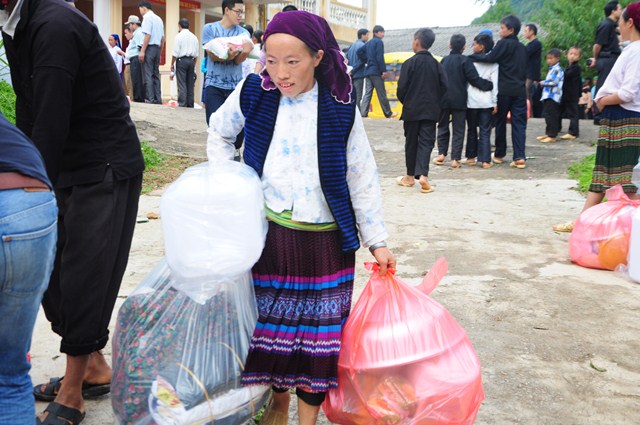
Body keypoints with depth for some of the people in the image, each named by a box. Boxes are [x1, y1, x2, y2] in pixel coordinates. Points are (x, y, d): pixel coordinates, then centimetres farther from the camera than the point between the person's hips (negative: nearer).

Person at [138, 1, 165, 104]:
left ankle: (149, 98, -11)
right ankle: (157, 98, 6)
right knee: (156, 74, 9)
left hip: (149, 47, -8)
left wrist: (142, 51, -17)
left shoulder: (147, 17, -6)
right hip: (157, 47, 8)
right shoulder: (159, 18, 17)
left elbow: (147, 35, -16)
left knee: (148, 74, -7)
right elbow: (163, 37, 15)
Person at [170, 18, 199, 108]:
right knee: (190, 84, 7)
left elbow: (175, 53, -9)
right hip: (191, 60, 5)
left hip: (181, 60, -5)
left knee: (182, 84, -5)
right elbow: (196, 54, 10)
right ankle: (190, 105, 8)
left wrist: (172, 64, 0)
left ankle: (182, 104, -10)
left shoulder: (179, 36, -6)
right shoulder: (194, 37, 9)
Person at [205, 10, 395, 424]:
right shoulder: (253, 93, -4)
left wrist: (377, 241, 2)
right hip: (267, 234, 1)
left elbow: (362, 178, 0)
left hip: (324, 242, -1)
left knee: (319, 331, 4)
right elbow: (220, 132, 15)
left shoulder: (340, 109, -7)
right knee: (270, 325, 11)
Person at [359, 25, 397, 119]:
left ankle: (363, 113, -4)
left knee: (368, 92, 4)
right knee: (382, 93, -2)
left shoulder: (368, 43, 16)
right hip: (376, 71, -8)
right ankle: (388, 113, 5)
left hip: (368, 71, 8)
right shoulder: (379, 42, -8)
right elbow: (380, 57, -16)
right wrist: (384, 70, -17)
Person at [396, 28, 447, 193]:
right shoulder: (437, 64, 3)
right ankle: (423, 175, -16)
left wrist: (405, 102, 9)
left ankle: (410, 176, 19)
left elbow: (402, 87, -9)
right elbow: (444, 87, 1)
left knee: (411, 142, 9)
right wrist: (435, 103, 13)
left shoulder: (410, 63, -7)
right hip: (430, 111, 2)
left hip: (412, 110, -2)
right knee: (426, 142, 1)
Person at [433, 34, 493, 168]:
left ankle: (441, 153, 7)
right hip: (459, 101, -3)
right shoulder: (465, 61, -7)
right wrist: (491, 85, -8)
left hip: (444, 100, 3)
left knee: (443, 127, 16)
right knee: (458, 130, 3)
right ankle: (455, 159, -1)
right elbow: (475, 79, -13)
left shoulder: (444, 60, 6)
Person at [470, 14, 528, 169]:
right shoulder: (521, 48, 15)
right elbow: (524, 70, 19)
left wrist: (471, 56, -10)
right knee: (519, 123, 0)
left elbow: (490, 58, -18)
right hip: (519, 90, 5)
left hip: (504, 90, -5)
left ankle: (499, 154, 19)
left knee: (500, 122, 9)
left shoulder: (503, 44, -7)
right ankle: (519, 157, -9)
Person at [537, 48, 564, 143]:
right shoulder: (551, 69, 20)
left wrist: (543, 83, -8)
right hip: (548, 96, 10)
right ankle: (548, 133, 22)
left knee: (551, 115, -10)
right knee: (547, 115, 14)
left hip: (553, 96, -10)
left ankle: (552, 136, -9)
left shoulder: (557, 69, -12)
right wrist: (543, 83, 13)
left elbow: (554, 82, -20)